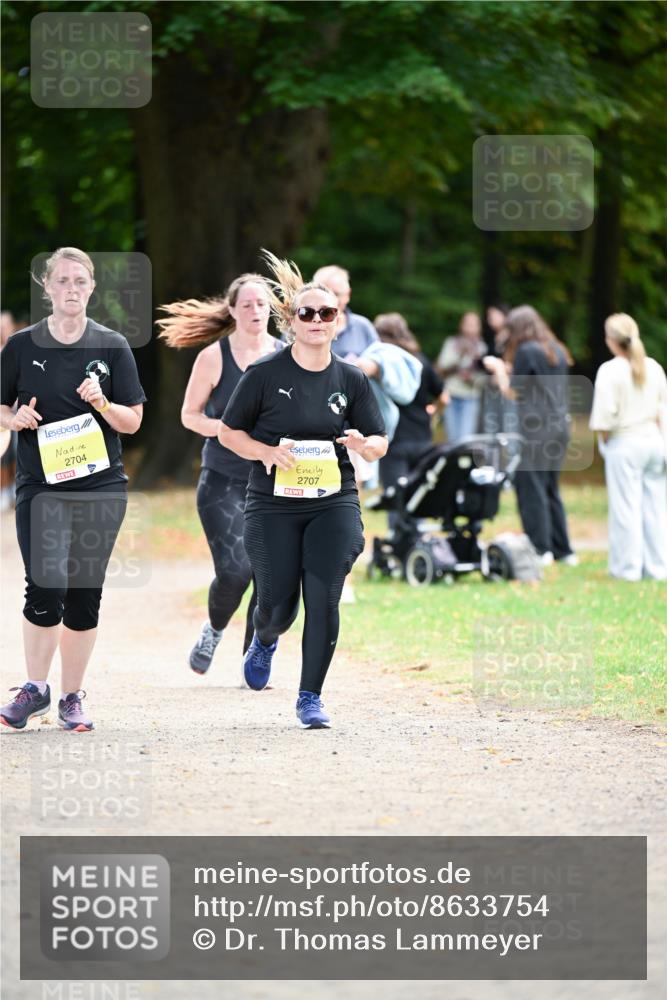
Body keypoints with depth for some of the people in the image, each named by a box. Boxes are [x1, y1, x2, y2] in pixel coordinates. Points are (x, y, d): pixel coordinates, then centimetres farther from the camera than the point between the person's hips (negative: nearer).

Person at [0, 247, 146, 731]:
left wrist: (101, 403, -15)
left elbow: (133, 421, 4)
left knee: (85, 592, 4)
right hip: (41, 485, -1)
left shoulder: (112, 346, 3)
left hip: (100, 486, 1)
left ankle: (72, 698, 15)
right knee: (46, 587, -14)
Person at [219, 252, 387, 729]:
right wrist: (268, 452, -16)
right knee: (279, 603, 1)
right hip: (273, 504, -1)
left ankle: (311, 697, 4)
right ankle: (265, 641, 40)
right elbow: (229, 432, 2)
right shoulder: (265, 375, -4)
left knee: (323, 599, -9)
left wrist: (363, 445, -15)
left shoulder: (351, 379, 3)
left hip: (333, 501, 1)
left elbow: (380, 443, 9)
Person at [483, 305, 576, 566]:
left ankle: (541, 549, -7)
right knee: (550, 490, 15)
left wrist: (499, 369, 12)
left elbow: (512, 392, -4)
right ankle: (562, 550, 16)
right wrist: (509, 370, 22)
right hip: (560, 425, 8)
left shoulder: (527, 351, -10)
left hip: (535, 429, -8)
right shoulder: (557, 351, 13)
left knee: (530, 488, -4)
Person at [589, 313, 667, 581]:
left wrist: (604, 438, 0)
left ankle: (627, 566, 4)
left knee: (626, 507, 1)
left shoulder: (610, 371, -12)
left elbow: (605, 414, -15)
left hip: (624, 443, -5)